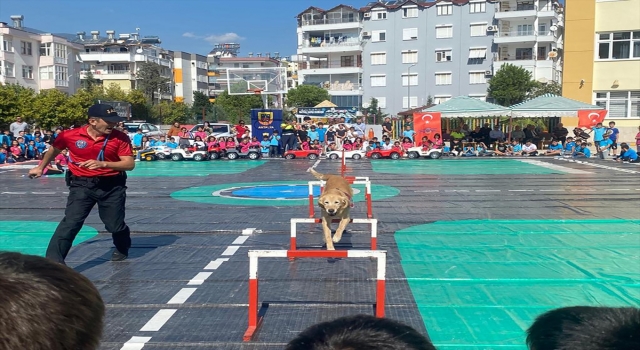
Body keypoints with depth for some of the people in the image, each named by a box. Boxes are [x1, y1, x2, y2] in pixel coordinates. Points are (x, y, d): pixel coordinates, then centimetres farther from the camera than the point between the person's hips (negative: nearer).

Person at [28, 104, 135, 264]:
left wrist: (103, 164, -28)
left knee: (115, 225, 13)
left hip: (112, 186, 0)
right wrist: (40, 168, 26)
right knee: (70, 222, -13)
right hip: (82, 185, 0)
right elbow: (54, 150, 13)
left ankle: (122, 249, 45)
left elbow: (130, 164, -15)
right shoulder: (70, 135, -9)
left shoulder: (120, 138, -11)